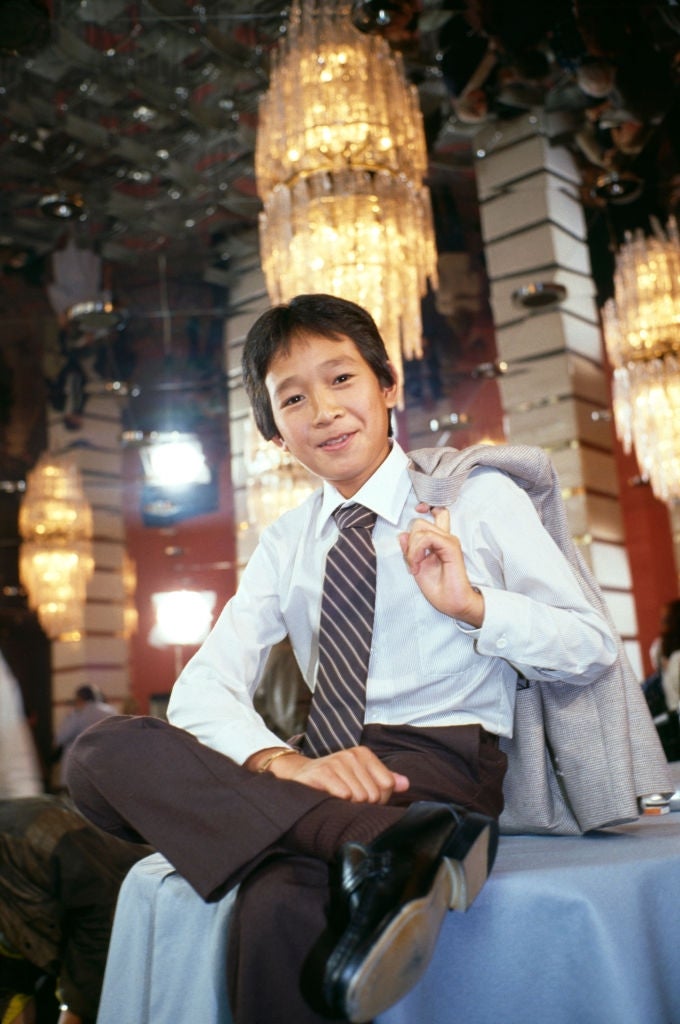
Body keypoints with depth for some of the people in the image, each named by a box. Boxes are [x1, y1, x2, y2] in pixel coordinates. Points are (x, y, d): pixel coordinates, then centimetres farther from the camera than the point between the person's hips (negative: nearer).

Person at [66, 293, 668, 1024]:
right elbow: (202, 689, 2)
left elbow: (595, 651, 2)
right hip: (319, 766, 7)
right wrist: (280, 761, -21)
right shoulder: (285, 545, 14)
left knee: (279, 908, -40)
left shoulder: (479, 498, 4)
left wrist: (473, 605, -17)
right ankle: (380, 843, -36)